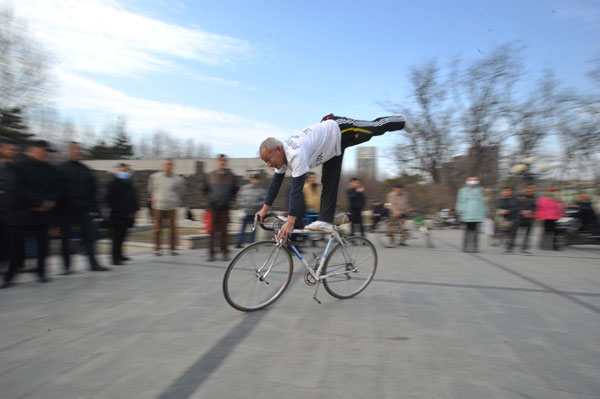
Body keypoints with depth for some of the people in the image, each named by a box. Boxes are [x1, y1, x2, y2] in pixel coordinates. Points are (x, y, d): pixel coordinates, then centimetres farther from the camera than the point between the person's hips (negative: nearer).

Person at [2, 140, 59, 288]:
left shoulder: (51, 170, 9)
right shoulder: (20, 166, -4)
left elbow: (55, 189, 9)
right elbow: (20, 189, -13)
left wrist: (49, 203, -10)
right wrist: (40, 203, -16)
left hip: (43, 214, 4)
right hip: (20, 212, -4)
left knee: (43, 243, 5)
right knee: (16, 246, -2)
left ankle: (41, 273, 18)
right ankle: (9, 277, 11)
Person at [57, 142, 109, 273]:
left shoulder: (86, 170, 8)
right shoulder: (61, 169, -1)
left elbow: (92, 190, 10)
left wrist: (93, 207, 5)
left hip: (83, 209, 3)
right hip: (65, 209, -3)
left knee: (88, 235, 2)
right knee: (65, 238, 5)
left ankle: (93, 263, 7)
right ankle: (67, 266, 16)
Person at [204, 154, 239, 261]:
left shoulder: (230, 175, 4)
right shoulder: (211, 175, 7)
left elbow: (235, 190, 13)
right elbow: (206, 189, 17)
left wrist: (229, 199, 2)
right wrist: (210, 198, 4)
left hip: (225, 207, 0)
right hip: (213, 206, 1)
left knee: (224, 230, 2)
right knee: (213, 230, 0)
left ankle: (225, 252, 10)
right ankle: (211, 253, 6)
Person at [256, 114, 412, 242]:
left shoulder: (296, 154, -39)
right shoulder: (282, 154, -12)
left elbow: (297, 187, -44)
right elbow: (276, 182, -2)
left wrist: (290, 222, -46)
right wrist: (264, 209, -2)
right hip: (331, 145, 7)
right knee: (329, 183, 3)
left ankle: (399, 121, 42)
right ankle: (326, 221, 4)